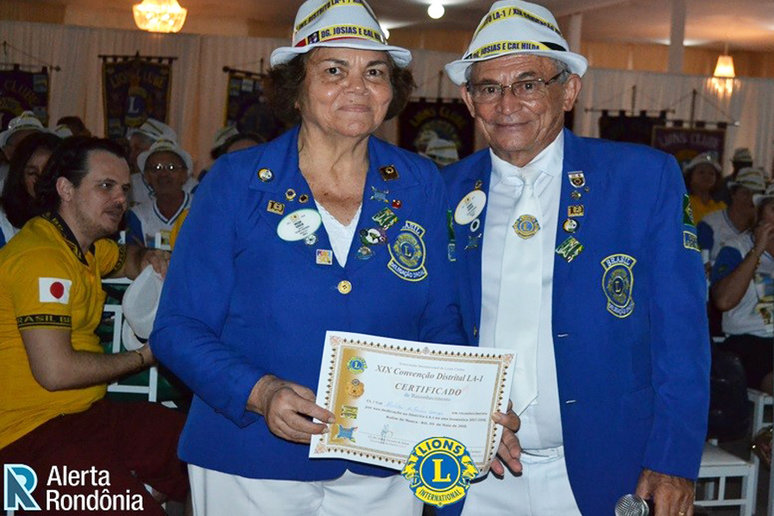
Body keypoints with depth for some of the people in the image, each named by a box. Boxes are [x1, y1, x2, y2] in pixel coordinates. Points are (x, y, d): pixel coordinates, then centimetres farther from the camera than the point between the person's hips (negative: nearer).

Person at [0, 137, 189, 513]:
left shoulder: (87, 246, 13)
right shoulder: (40, 256, -16)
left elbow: (127, 259, 37)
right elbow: (55, 371, -23)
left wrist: (150, 259, 12)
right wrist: (144, 357, -9)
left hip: (89, 412, 10)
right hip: (35, 431, -9)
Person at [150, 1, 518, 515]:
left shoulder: (421, 186, 1)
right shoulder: (237, 182, -6)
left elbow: (440, 322, 6)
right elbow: (179, 328, -6)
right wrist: (259, 392, -22)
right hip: (253, 468, -2)